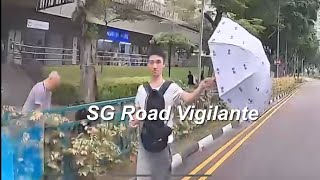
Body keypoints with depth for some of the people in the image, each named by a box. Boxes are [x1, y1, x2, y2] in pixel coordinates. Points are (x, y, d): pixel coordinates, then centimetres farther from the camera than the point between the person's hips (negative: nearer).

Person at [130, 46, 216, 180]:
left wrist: (201, 88, -47)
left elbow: (188, 98, -28)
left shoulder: (171, 88, -9)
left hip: (162, 141, -3)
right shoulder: (141, 89, 4)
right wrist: (134, 120, -10)